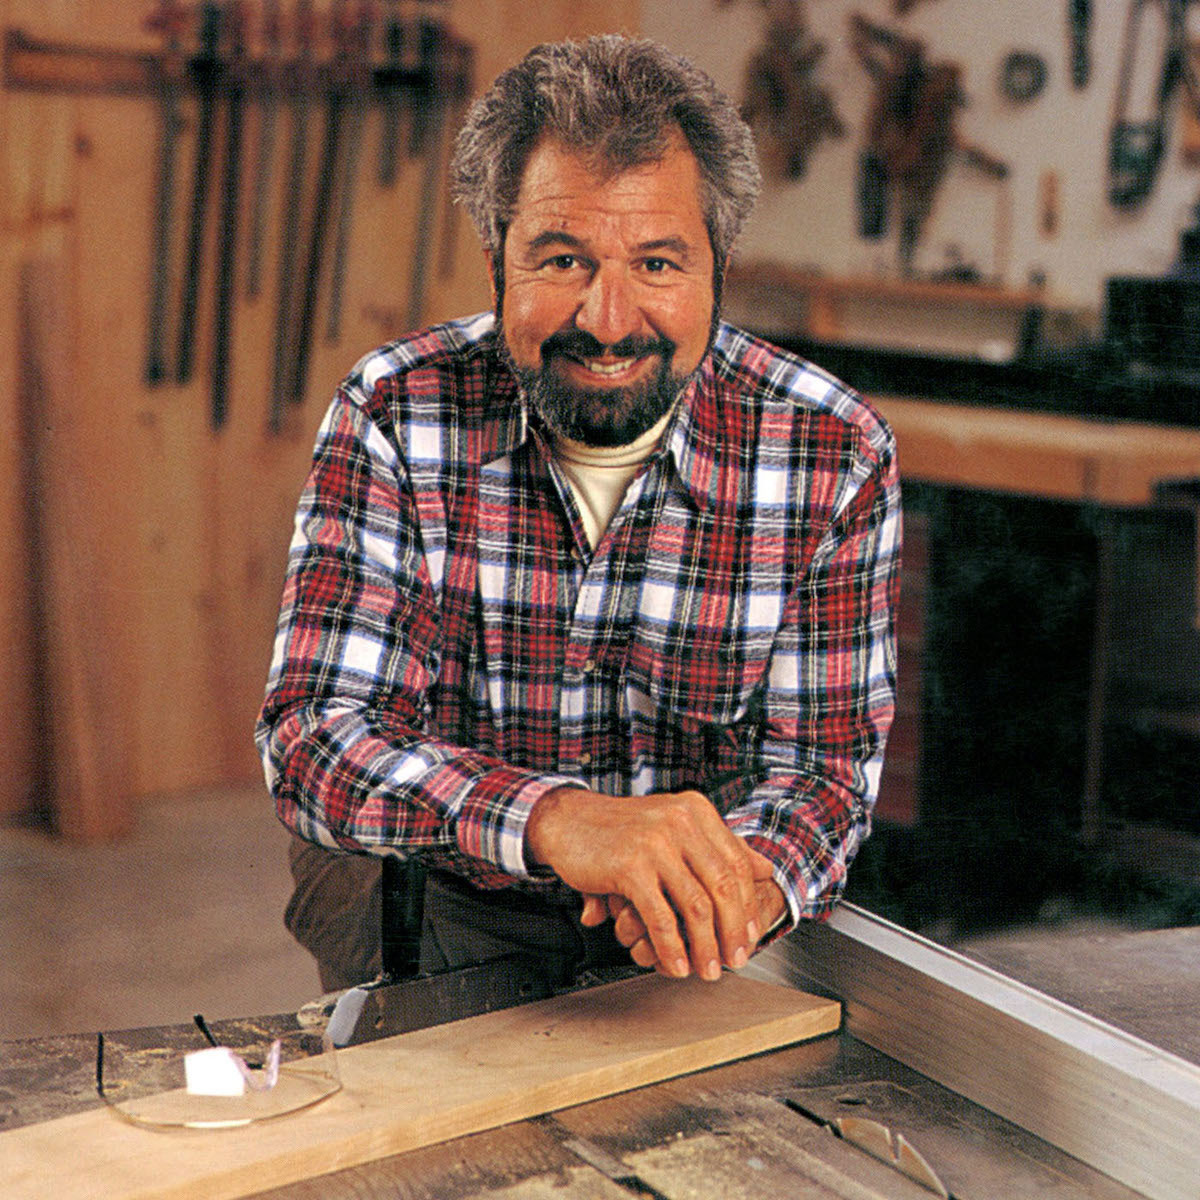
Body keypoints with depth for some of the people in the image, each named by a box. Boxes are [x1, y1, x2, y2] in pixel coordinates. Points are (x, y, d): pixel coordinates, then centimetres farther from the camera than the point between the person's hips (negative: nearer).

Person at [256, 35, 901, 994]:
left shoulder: (836, 454, -11)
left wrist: (749, 880, -34)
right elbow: (312, 736, -21)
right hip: (456, 916, 1)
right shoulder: (395, 417, -13)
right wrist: (553, 818, -41)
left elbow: (821, 761, -9)